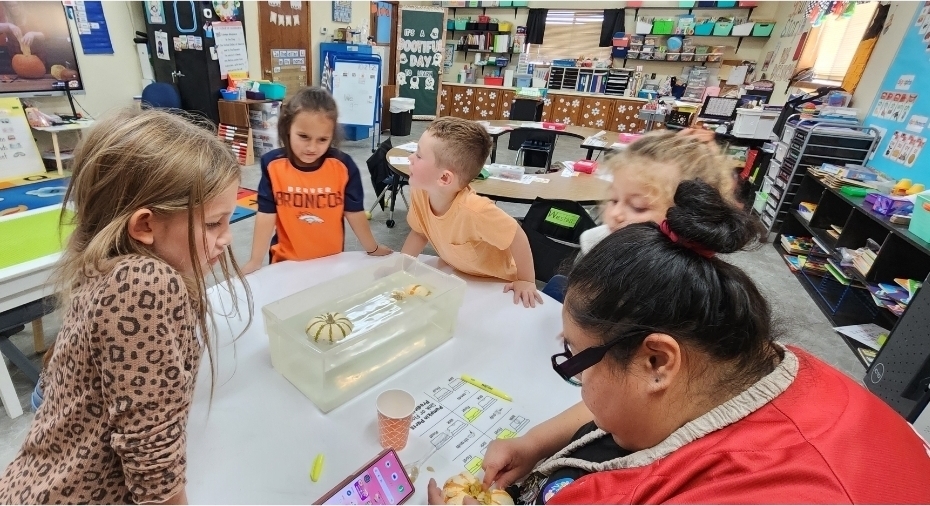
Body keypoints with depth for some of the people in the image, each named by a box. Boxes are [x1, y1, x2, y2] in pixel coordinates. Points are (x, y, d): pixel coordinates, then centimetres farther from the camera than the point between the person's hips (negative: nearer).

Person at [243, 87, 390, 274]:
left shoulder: (343, 166, -17)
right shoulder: (273, 165, -15)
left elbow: (354, 211, -6)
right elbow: (266, 214, -11)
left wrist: (373, 249, 1)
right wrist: (255, 261, -10)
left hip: (331, 260, 0)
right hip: (287, 261, 0)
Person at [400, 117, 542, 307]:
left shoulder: (473, 209, -42)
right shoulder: (419, 193, -22)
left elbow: (517, 238, -30)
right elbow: (419, 232, -3)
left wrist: (526, 281, -20)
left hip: (496, 283, -4)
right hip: (454, 275, 5)